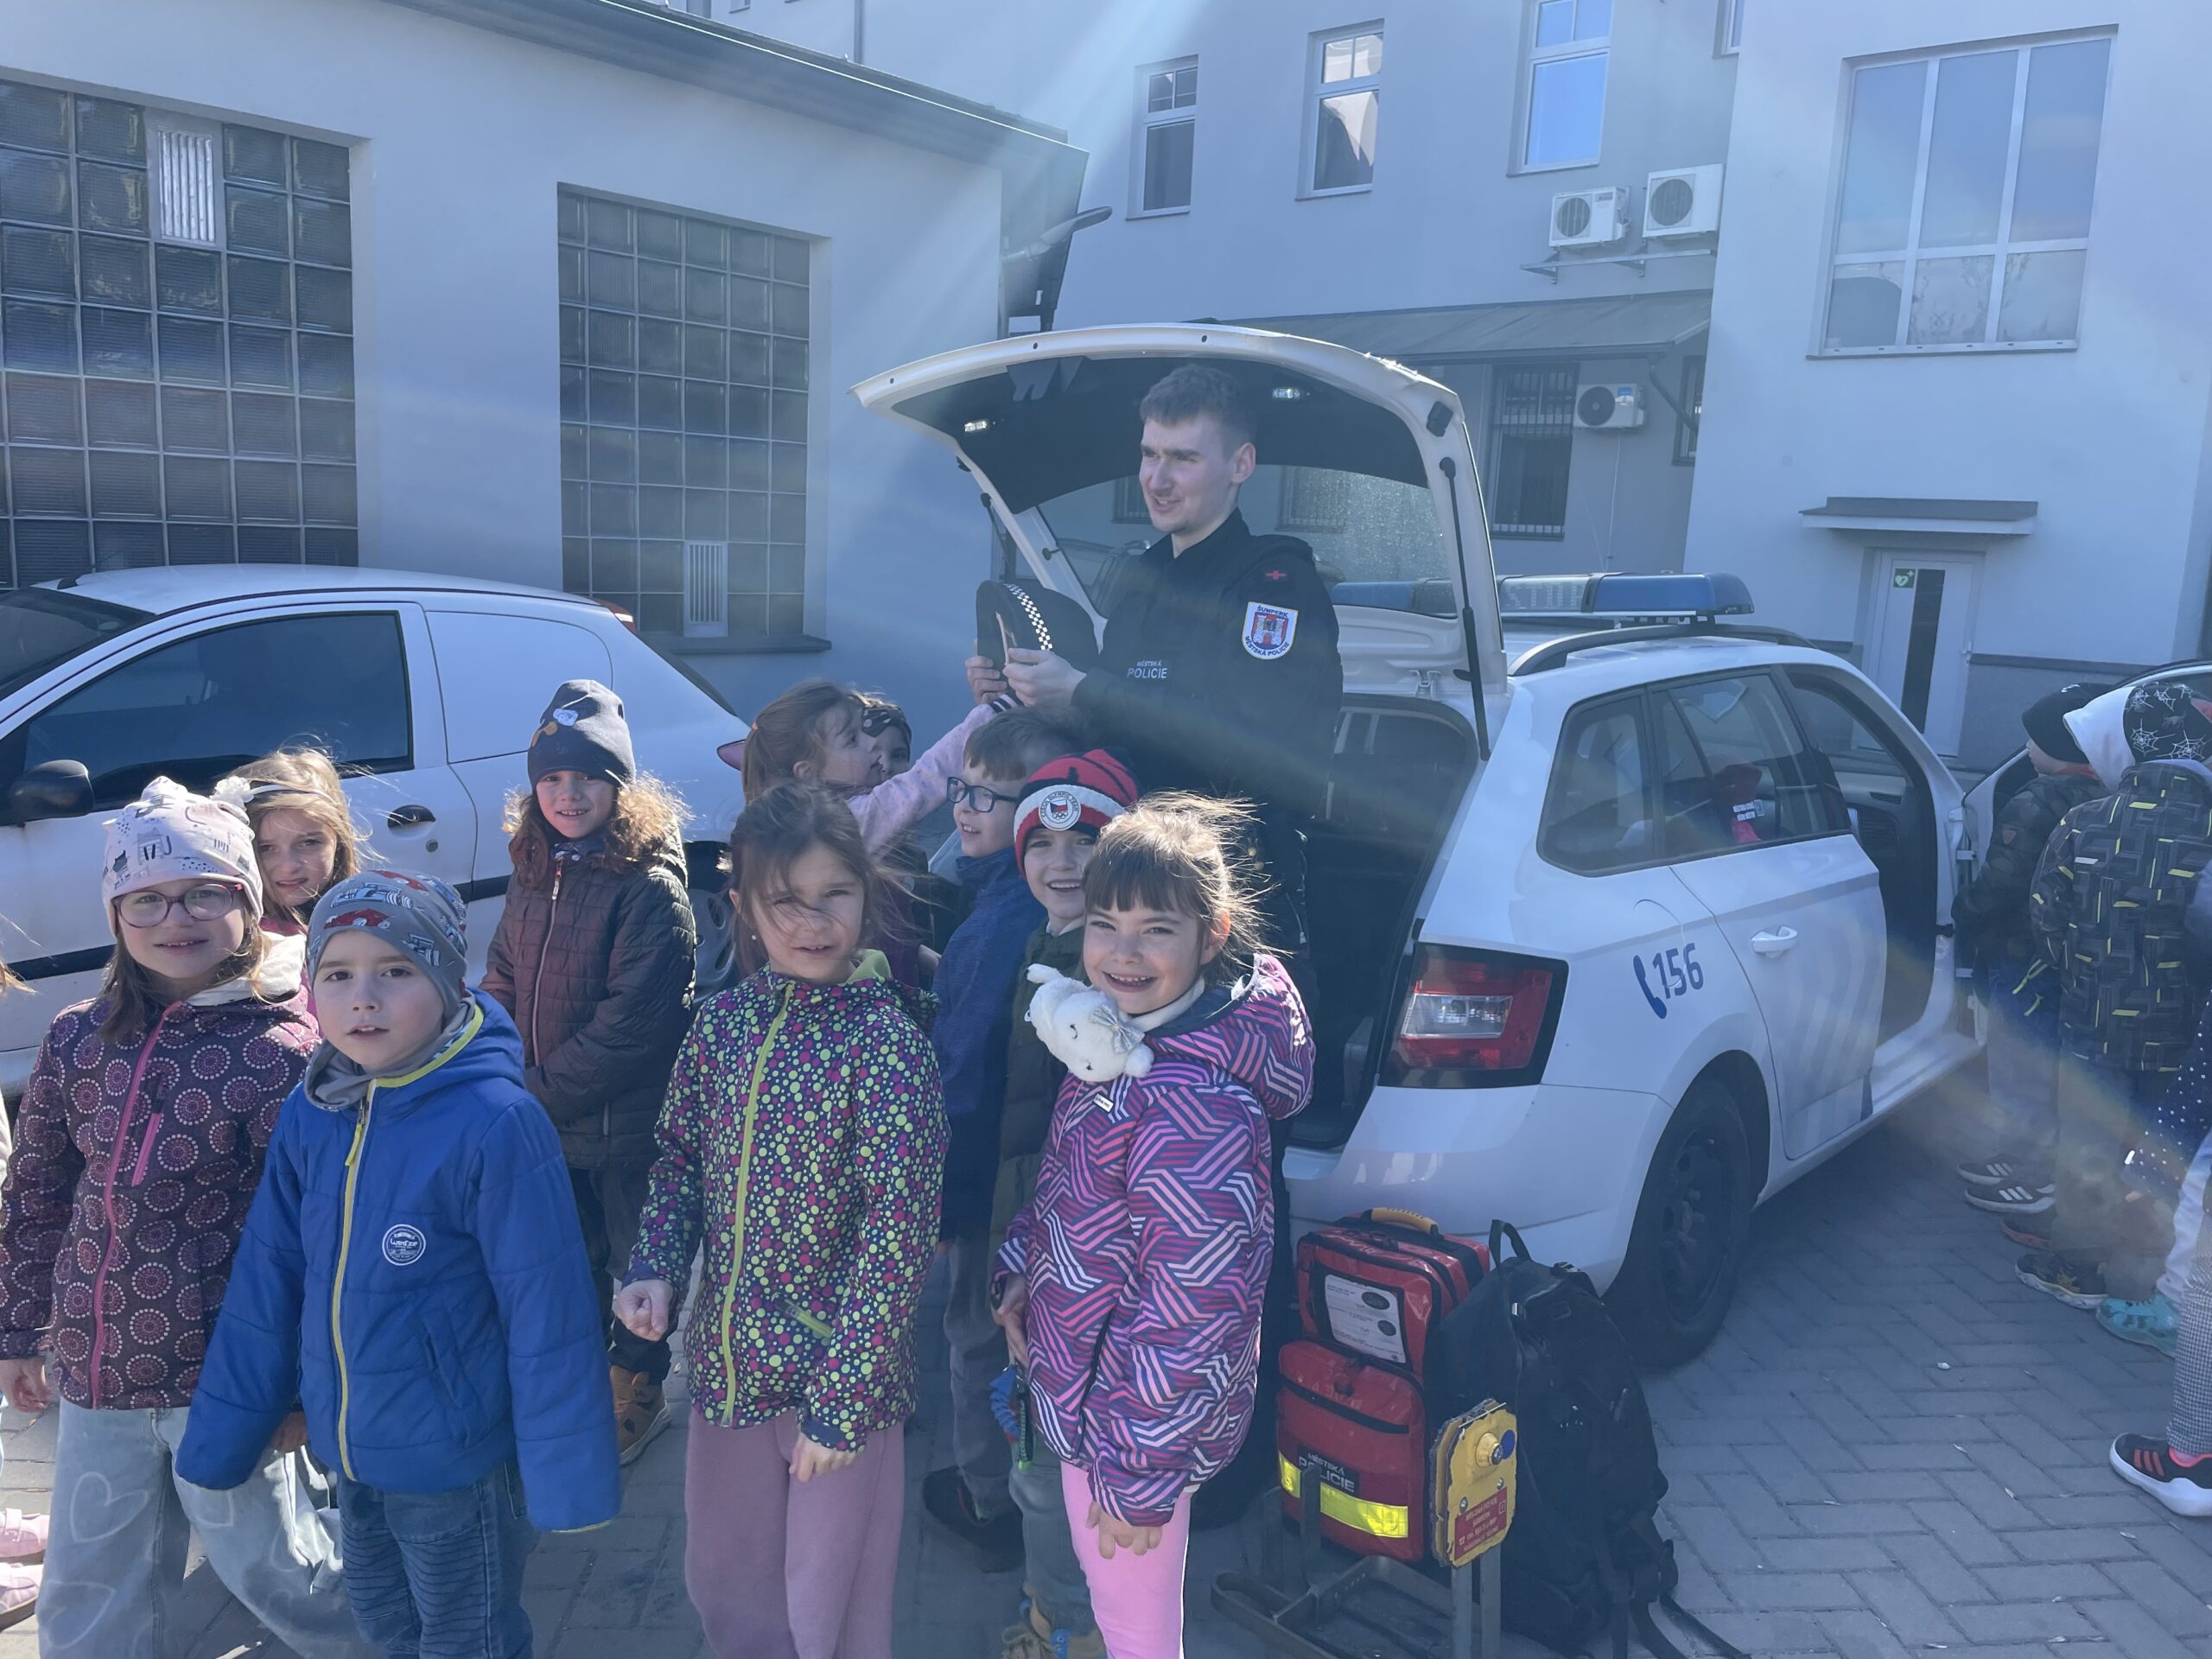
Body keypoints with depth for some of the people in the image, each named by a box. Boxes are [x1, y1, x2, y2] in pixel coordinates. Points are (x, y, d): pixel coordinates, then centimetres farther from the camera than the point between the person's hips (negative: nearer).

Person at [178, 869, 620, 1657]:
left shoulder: (496, 1122, -24)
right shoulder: (307, 1118, -6)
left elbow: (548, 1312, -21)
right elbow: (265, 1288, 2)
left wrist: (567, 1472, -17)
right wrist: (219, 1438, 6)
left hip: (457, 1459, -6)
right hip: (348, 1449, 6)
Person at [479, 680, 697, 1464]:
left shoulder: (651, 886, -20)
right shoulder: (534, 874, 3)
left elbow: (630, 1022, -22)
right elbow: (502, 982, 9)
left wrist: (540, 1094, -18)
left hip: (624, 1127, -6)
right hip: (545, 1125, 6)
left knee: (634, 1262, 13)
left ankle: (637, 1392, 36)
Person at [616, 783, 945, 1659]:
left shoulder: (887, 1038, -18)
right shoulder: (725, 1018, -2)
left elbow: (897, 1232, -18)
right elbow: (680, 1154, 10)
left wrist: (840, 1399, -18)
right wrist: (655, 1267, -6)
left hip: (840, 1367, -5)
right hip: (727, 1356, 5)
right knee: (719, 1576, 23)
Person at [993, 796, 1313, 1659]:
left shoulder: (1195, 1104, -32)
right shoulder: (1118, 1041, -3)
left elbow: (1192, 1315, -28)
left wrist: (1140, 1474, -21)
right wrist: (1023, 1267, 9)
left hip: (1140, 1411, -9)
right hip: (1081, 1374, 9)